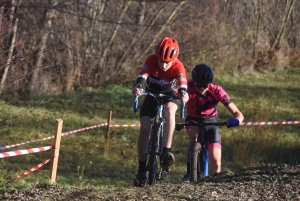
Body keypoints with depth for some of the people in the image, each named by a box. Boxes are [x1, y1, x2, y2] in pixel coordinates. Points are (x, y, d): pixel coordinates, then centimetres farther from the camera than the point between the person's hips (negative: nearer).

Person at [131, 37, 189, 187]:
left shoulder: (178, 67, -27)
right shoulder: (151, 61, -27)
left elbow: (182, 82, -44)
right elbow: (143, 75, -43)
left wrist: (183, 93, -67)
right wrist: (138, 86, -65)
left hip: (169, 95, -1)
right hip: (151, 95, 1)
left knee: (169, 112, -36)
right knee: (144, 128, -15)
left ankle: (166, 152, -35)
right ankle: (141, 170, -5)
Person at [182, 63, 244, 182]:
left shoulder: (216, 91, -24)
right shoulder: (189, 87, -25)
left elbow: (237, 113, -24)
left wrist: (237, 120, -48)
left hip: (211, 122, 0)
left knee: (216, 162, -12)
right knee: (194, 136, -35)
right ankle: (188, 174, -23)